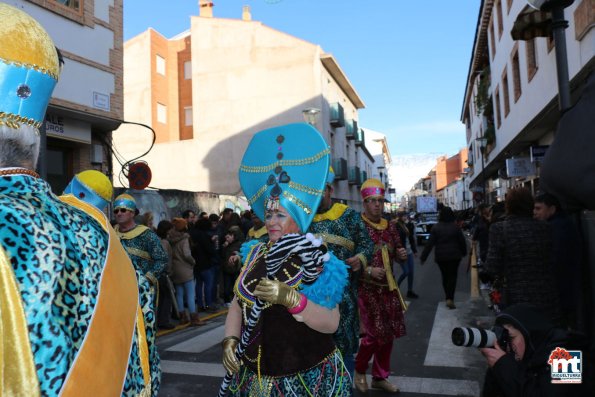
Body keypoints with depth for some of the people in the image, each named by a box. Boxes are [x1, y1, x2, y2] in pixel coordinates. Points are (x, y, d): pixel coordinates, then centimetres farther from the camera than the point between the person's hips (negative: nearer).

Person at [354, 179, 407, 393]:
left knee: (389, 333, 12)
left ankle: (380, 376, 31)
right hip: (367, 288, -6)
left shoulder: (390, 227, 8)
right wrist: (368, 270, -26)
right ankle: (359, 371, 23)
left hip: (388, 287, 7)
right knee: (374, 333, -5)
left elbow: (396, 254, 18)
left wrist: (401, 255, -4)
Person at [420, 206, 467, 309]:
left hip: (440, 256, 1)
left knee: (445, 276, 15)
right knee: (452, 276, 1)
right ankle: (450, 299, -12)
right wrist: (464, 252, 20)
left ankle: (448, 298, 23)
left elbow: (429, 243, -8)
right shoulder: (455, 227, -7)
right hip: (454, 255, -1)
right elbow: (462, 242, 2)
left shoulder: (436, 227, -6)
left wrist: (423, 257, -5)